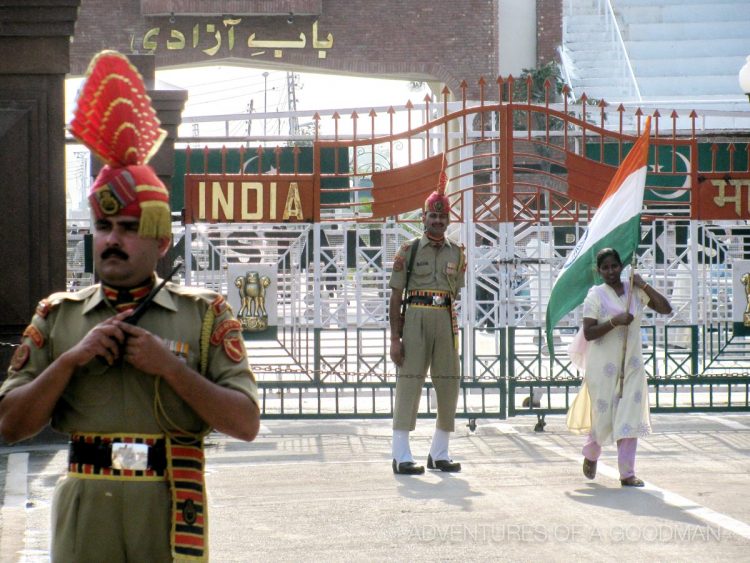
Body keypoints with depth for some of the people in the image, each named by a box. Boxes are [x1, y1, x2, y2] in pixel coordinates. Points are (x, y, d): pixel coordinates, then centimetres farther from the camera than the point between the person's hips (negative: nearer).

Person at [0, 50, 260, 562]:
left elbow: (246, 424, -4)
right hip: (84, 517, 1)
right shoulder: (57, 317, 9)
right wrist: (71, 359, -9)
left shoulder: (204, 315, 3)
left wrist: (171, 367, -13)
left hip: (171, 516, -1)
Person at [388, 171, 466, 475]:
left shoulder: (456, 253, 12)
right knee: (409, 383, -7)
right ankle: (401, 456, -5)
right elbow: (395, 296, 0)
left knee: (449, 385, 5)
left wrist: (455, 332, 10)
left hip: (446, 321, 4)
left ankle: (439, 453, 18)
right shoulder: (408, 251, 2)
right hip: (415, 318, -4)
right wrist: (395, 338, -7)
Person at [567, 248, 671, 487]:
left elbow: (666, 308, 2)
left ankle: (627, 473, 0)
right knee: (603, 417, 4)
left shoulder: (635, 292, 6)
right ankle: (590, 455, 34)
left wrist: (644, 285, -4)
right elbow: (588, 333, -12)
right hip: (603, 367, -3)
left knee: (629, 418, -3)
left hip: (631, 365, 3)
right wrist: (615, 321, -23)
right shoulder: (596, 295, -6)